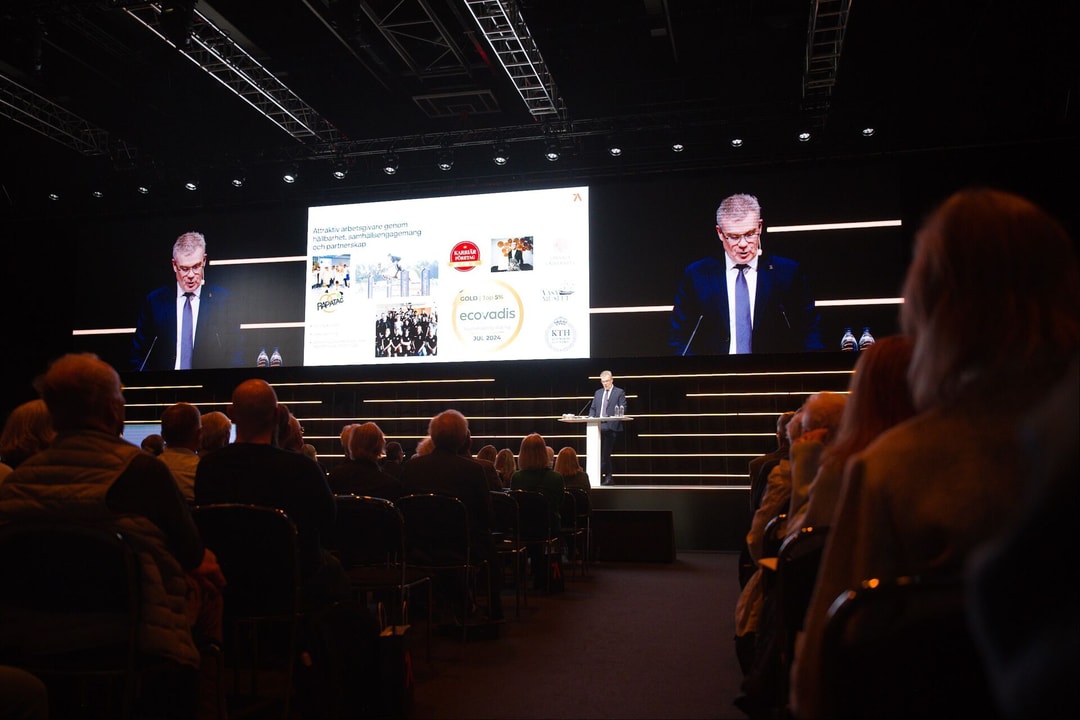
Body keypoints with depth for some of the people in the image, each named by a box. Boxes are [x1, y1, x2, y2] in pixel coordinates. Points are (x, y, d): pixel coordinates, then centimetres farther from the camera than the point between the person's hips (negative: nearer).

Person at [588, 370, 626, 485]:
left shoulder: (619, 392, 4)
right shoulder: (598, 393, 20)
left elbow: (623, 408, -3)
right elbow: (593, 408, 21)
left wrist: (615, 417, -19)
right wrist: (591, 417, 2)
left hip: (611, 427, -5)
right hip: (599, 427, 5)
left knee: (605, 453, -9)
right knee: (601, 453, 5)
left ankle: (600, 475, -7)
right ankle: (608, 478, 12)